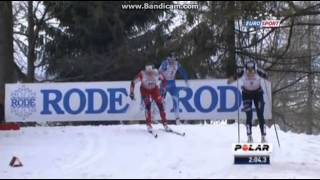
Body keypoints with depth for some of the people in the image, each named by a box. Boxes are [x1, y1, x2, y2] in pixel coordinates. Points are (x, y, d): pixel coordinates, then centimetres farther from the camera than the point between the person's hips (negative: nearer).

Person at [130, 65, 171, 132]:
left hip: (154, 89, 2)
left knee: (160, 105, -9)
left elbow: (163, 79, -3)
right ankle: (149, 125, -14)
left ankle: (165, 124, 1)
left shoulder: (156, 73, -23)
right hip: (145, 90, -2)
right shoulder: (142, 74, -29)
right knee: (148, 105, -22)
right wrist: (131, 92, -18)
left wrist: (163, 89, -2)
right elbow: (133, 82, -18)